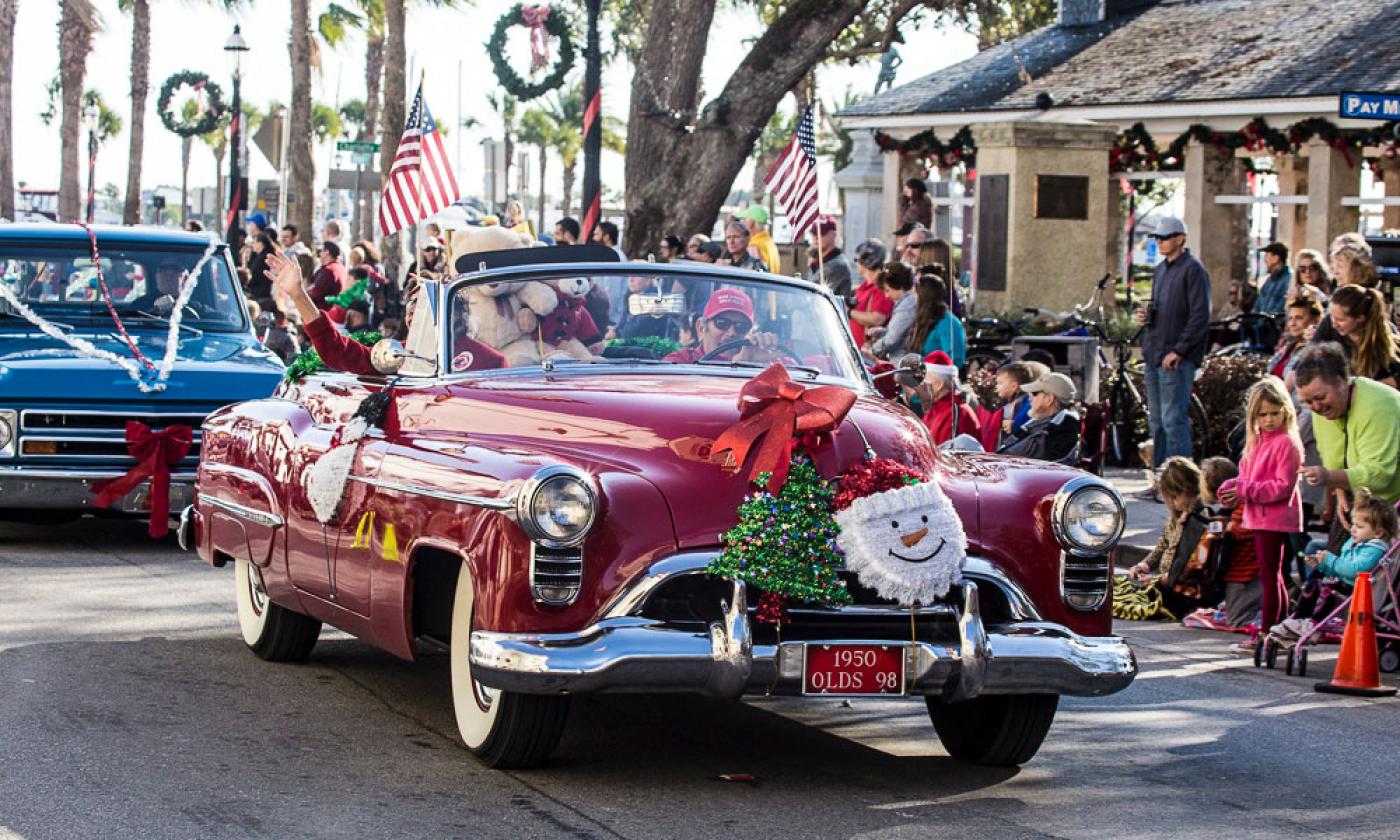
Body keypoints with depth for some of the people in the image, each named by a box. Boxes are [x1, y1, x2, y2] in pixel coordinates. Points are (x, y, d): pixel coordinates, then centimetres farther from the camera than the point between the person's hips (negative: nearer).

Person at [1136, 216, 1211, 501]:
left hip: (1178, 359, -9)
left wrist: (1178, 351, -18)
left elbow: (1200, 316, -14)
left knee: (1174, 419, -11)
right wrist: (1145, 316, 5)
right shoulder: (1161, 269, 18)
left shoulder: (1193, 270, -8)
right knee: (1157, 421, 11)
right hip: (1155, 356, 9)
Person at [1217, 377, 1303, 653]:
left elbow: (1283, 487, -19)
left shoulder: (1287, 444, -14)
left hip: (1275, 518, -9)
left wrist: (1246, 490, -20)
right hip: (1260, 517, 9)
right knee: (1273, 576, 16)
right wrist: (1234, 488, -2)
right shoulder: (1258, 441, 14)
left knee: (1269, 576, -7)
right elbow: (1249, 477, 20)